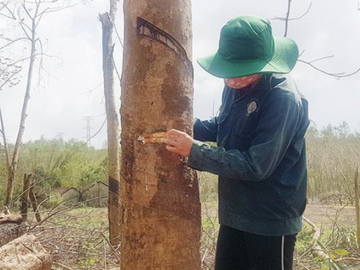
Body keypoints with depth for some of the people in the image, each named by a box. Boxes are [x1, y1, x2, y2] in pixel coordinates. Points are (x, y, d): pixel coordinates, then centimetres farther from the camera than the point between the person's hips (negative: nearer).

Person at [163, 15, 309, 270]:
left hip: (271, 219, -7)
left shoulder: (283, 99, -25)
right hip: (235, 213, 8)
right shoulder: (237, 86, 0)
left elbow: (256, 166, -26)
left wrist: (194, 151, -25)